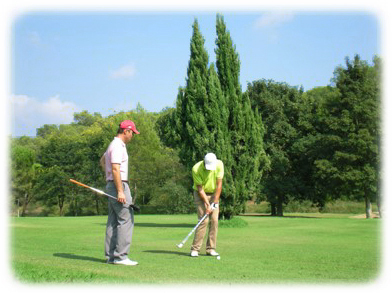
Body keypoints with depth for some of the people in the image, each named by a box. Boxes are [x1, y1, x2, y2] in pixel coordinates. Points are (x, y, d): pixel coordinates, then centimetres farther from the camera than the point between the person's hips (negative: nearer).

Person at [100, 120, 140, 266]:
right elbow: (115, 169, -22)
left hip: (112, 185, 11)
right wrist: (120, 191, -25)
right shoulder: (118, 146, -14)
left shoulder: (114, 144, 19)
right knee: (126, 220, -10)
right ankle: (120, 256, -11)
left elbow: (102, 161, 34)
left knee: (113, 221, 10)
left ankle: (111, 255, 13)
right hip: (118, 185, -11)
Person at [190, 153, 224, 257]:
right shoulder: (196, 169, -25)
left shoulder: (219, 164, -17)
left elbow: (219, 184, -12)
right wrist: (207, 204, -22)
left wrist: (215, 202, -14)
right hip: (201, 194, -3)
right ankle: (195, 249, -8)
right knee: (204, 220, -14)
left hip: (214, 193, 3)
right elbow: (200, 189, -20)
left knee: (214, 220, -5)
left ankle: (211, 249, 2)